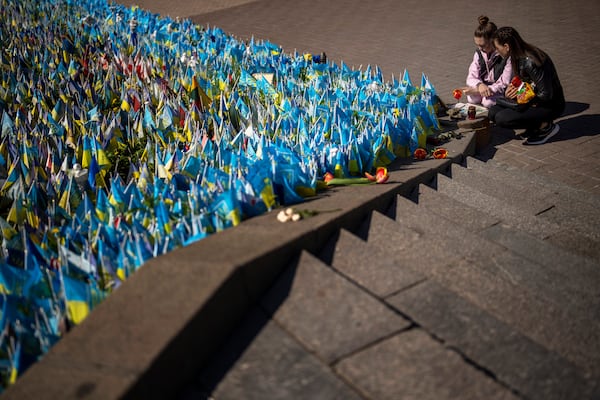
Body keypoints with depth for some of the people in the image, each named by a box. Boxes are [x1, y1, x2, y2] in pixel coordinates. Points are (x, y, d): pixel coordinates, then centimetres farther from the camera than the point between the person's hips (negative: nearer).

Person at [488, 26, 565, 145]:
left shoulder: (530, 62, -28)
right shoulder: (519, 58, 1)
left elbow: (546, 95, -26)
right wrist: (509, 91, -6)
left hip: (551, 105, -9)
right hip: (533, 100, 9)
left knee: (501, 119, -22)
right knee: (493, 112, 0)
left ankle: (546, 126, -7)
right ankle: (535, 126, 5)